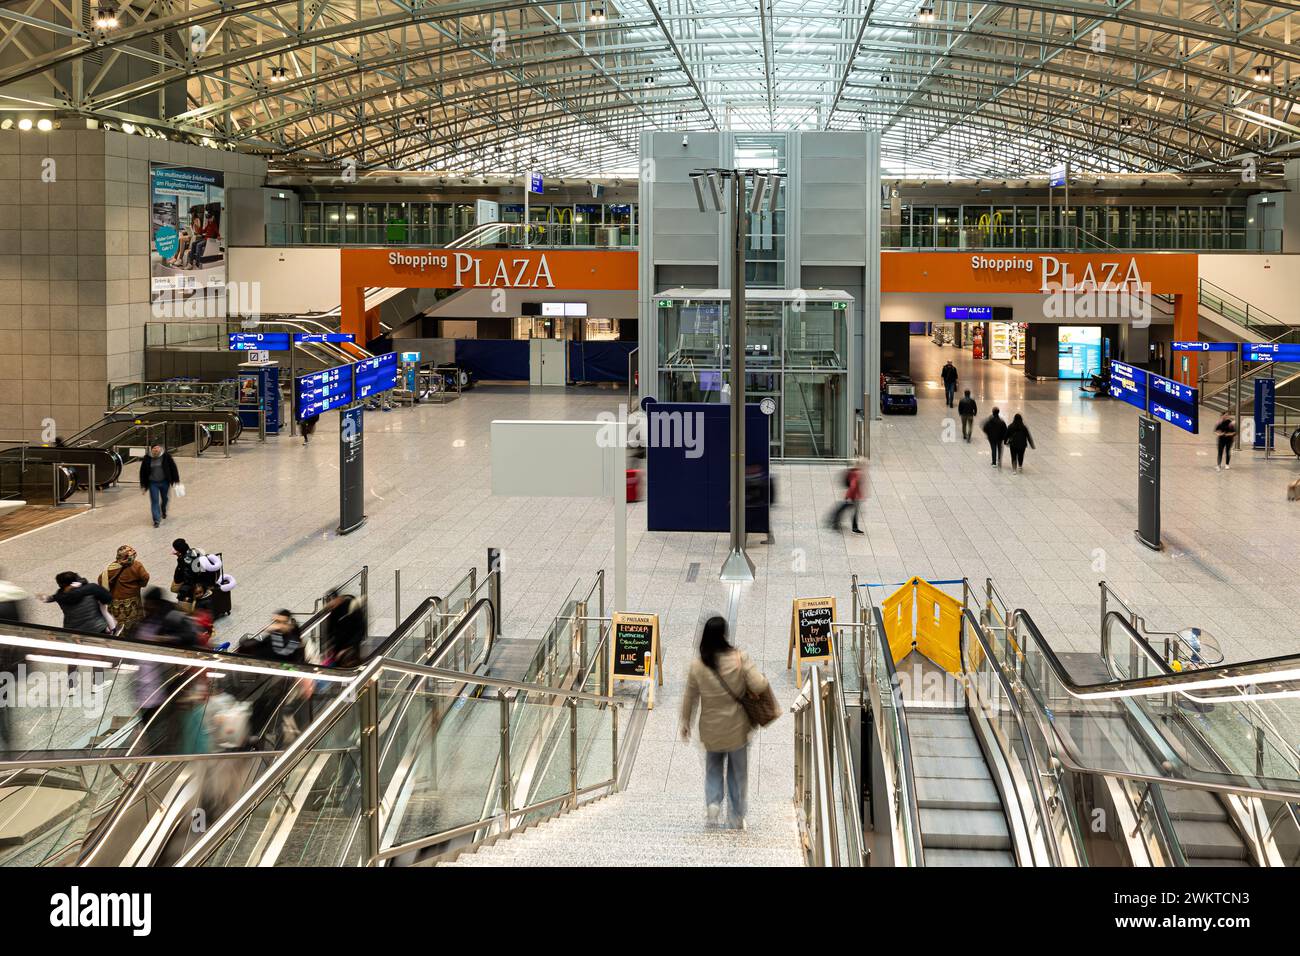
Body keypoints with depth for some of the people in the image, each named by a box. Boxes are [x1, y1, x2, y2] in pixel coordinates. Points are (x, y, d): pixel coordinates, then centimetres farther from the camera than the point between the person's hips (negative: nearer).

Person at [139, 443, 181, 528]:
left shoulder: (166, 456, -12)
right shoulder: (147, 459, -9)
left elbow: (173, 468, -3)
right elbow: (143, 472, 0)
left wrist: (176, 480, 0)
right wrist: (143, 486, 1)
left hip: (164, 482, 1)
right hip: (153, 483, -1)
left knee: (165, 499, 18)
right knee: (154, 501, -5)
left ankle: (164, 512, 48)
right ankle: (156, 520, 0)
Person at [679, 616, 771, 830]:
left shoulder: (697, 665, -10)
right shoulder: (739, 658, -16)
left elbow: (690, 698, 0)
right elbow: (760, 686, -19)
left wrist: (685, 722, 14)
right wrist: (761, 677, 4)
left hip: (711, 729, 1)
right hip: (737, 728, -1)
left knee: (713, 768, 21)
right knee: (737, 772, 16)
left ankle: (712, 802, -3)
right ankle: (737, 817, 20)